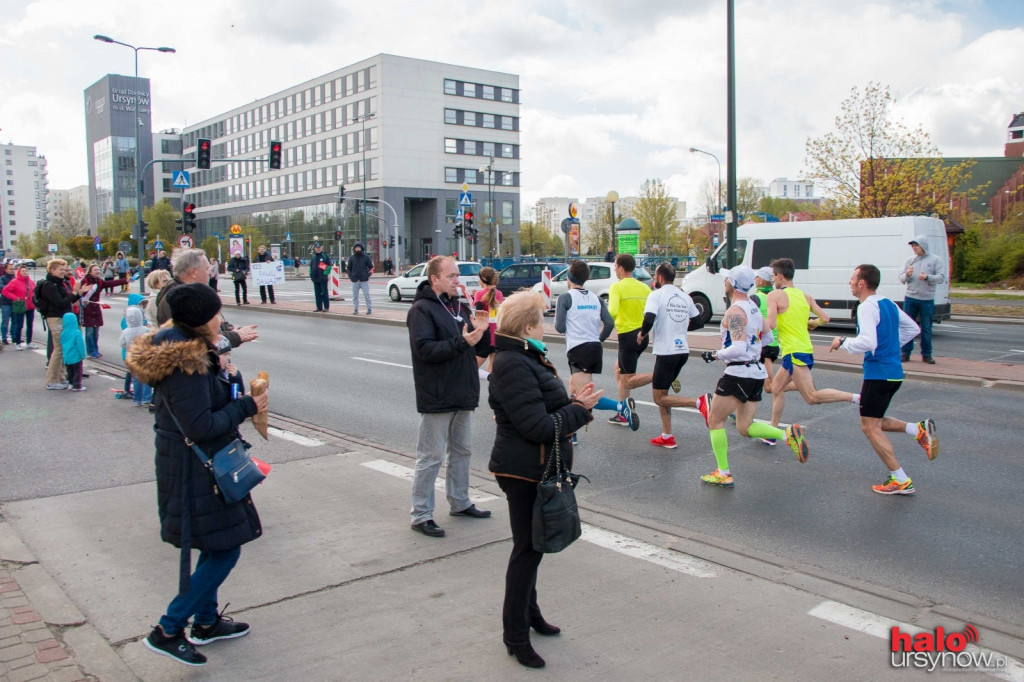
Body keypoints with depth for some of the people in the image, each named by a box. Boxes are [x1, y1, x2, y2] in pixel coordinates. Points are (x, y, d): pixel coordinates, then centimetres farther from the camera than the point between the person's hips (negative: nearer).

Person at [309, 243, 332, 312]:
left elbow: (329, 265, -7)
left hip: (323, 278, -6)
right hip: (315, 279, 6)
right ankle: (319, 307, 15)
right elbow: (311, 266, 22)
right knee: (317, 294, 9)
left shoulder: (325, 256, -3)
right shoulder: (313, 257, 15)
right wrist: (311, 274, 10)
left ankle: (326, 307, 0)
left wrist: (326, 273, -15)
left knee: (324, 293, -4)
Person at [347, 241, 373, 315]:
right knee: (355, 296, 6)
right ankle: (355, 309, 13)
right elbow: (349, 268, 15)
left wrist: (368, 275, -8)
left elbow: (371, 267, 3)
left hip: (364, 280, -3)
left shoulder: (366, 257, 2)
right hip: (355, 281, 3)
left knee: (366, 295, -4)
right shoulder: (352, 258, 9)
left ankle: (369, 309, 3)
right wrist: (350, 276, 1)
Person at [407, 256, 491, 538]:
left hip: (463, 395, 8)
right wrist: (461, 342, -31)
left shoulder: (459, 307, 12)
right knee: (431, 457, -1)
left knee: (462, 451, 18)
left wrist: (485, 339, -7)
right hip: (437, 398, -8)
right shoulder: (422, 310, -12)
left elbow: (477, 348, 15)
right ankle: (421, 515, 8)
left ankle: (459, 502, 33)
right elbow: (425, 349, -24)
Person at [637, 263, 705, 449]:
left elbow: (649, 320, -22)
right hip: (683, 351, 7)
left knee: (659, 398, 2)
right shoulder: (685, 297, 9)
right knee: (661, 392, 18)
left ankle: (699, 402, -17)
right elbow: (698, 322, 13)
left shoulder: (656, 295, -9)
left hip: (666, 352, -7)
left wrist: (642, 333, -3)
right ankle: (667, 437, 18)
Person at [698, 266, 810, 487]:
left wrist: (714, 355, -13)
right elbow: (768, 335, 24)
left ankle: (723, 474, 7)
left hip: (739, 373, -9)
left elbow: (738, 348, -25)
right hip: (757, 372, 9)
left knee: (715, 420, 5)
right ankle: (788, 435, -4)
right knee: (744, 427, 14)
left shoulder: (735, 311, -16)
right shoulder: (753, 307, 12)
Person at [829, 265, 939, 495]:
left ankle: (901, 481, 0)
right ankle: (919, 430, 6)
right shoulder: (889, 304, 12)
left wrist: (843, 342, -13)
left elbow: (868, 342, -28)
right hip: (894, 371, 9)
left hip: (878, 373, -9)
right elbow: (913, 328, 20)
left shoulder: (867, 307, -16)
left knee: (870, 427, -1)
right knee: (873, 422, 21)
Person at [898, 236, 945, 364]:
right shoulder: (910, 260, 10)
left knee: (926, 328, 4)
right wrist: (907, 275, -14)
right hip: (910, 298, 2)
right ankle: (905, 353, 10)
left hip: (927, 300, -2)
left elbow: (941, 277, -6)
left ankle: (926, 354, 12)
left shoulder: (936, 260, 2)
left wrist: (927, 277, -23)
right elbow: (901, 278, 8)